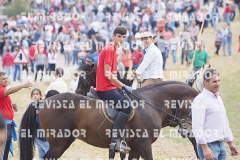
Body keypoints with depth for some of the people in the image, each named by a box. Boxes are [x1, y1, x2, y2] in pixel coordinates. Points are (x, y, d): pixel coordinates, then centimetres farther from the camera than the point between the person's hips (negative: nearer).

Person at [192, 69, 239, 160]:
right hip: (209, 146, -9)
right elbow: (197, 126, -19)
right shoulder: (200, 100, -12)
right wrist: (205, 148, -24)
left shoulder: (218, 98, 17)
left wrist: (230, 143, 23)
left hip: (221, 145, 9)